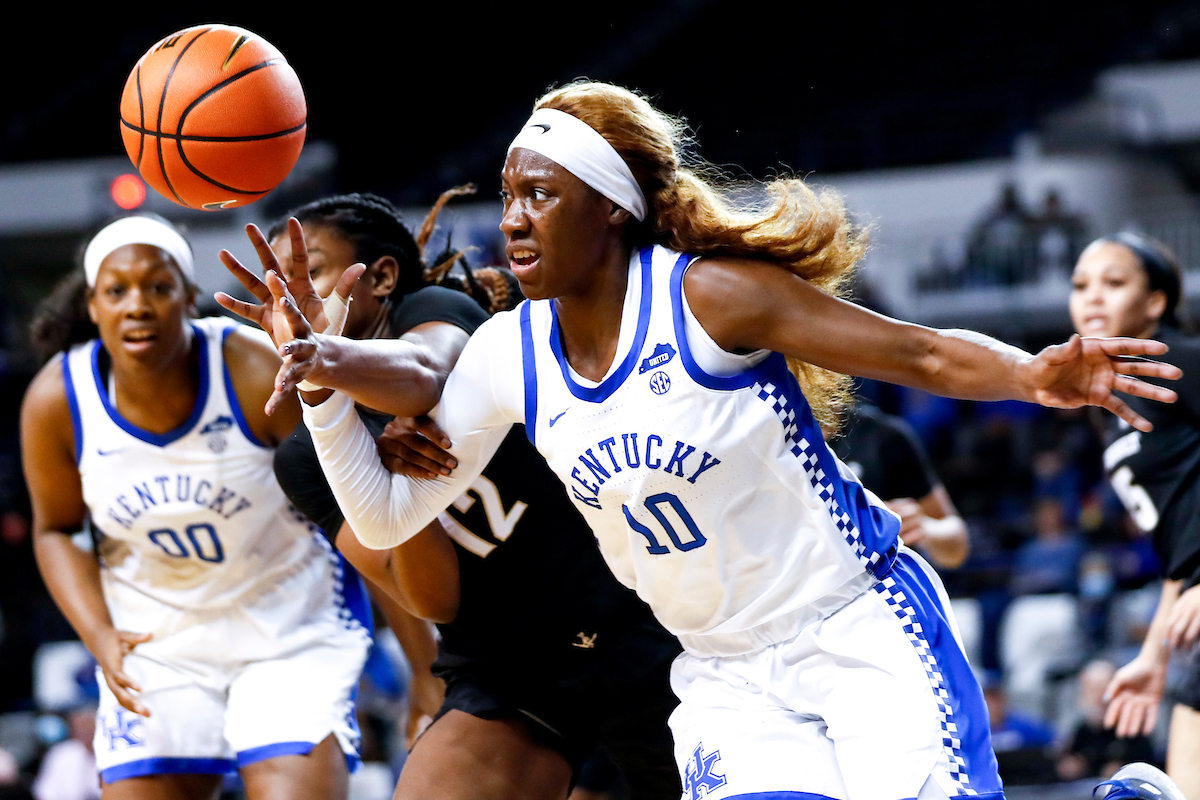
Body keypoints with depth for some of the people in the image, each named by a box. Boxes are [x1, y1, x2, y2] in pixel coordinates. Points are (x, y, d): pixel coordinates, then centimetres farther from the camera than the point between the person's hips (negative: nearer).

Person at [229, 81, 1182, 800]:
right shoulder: (506, 357, -1)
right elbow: (387, 516, 5)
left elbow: (924, 354, -14)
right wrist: (327, 390, -9)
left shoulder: (710, 297, -16)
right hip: (727, 678, 4)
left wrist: (1035, 375, -33)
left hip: (868, 637, -4)